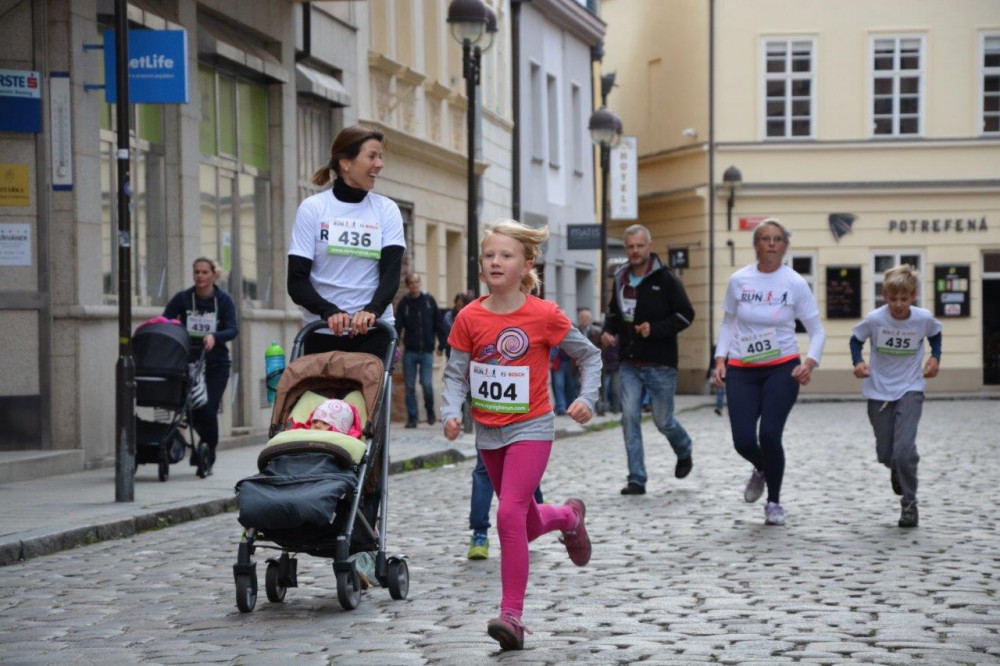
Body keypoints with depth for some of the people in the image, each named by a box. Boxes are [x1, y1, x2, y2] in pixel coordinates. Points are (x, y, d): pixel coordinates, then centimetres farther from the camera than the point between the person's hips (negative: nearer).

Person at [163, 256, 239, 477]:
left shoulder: (223, 300, -3)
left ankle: (207, 459, 8)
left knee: (208, 411, -9)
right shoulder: (182, 299, -1)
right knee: (193, 412, -3)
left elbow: (233, 329, -13)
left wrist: (214, 337, -32)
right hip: (188, 362, 1)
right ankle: (206, 448, 27)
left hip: (216, 365, -1)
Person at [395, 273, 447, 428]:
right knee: (410, 387, 2)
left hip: (427, 351, -1)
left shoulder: (429, 300, 2)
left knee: (427, 384, -6)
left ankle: (430, 411, 19)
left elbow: (439, 323, 4)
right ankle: (412, 418, 11)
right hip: (410, 351, 1)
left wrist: (442, 345, 0)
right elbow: (397, 326, -7)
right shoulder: (404, 303, 1)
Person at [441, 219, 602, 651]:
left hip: (530, 429, -5)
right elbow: (456, 373, -1)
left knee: (510, 514, -21)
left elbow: (589, 356, 1)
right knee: (526, 524, 17)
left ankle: (512, 615, -16)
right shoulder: (469, 318, -3)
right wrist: (451, 412, -18)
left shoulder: (544, 315, -11)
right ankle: (568, 517, 52)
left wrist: (587, 398, -12)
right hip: (488, 432, 5)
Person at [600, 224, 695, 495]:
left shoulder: (665, 279, -9)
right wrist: (608, 330, 3)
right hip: (629, 364, 4)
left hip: (660, 364, -4)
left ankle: (684, 452, 39)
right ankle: (636, 480, -2)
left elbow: (686, 314, -8)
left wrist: (655, 328, -20)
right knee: (630, 418, -6)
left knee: (663, 421, 6)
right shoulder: (620, 279, 7)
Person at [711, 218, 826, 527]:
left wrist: (809, 363, -16)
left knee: (769, 434, -15)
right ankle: (761, 469, 33)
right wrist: (720, 359, 0)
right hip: (742, 370, 2)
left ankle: (774, 502, 10)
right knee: (743, 441, -8)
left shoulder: (795, 284, -4)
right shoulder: (739, 280, 1)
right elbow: (728, 324, 13)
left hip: (782, 368, -2)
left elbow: (817, 331, 1)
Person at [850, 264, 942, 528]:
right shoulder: (875, 319, -15)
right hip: (879, 392, 1)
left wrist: (935, 357, -1)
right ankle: (897, 471, 47)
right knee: (885, 454, 9)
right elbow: (856, 339, 2)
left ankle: (909, 504, -1)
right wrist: (858, 362, -14)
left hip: (910, 390, -1)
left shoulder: (924, 319, -12)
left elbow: (935, 334, 12)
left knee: (904, 449, -17)